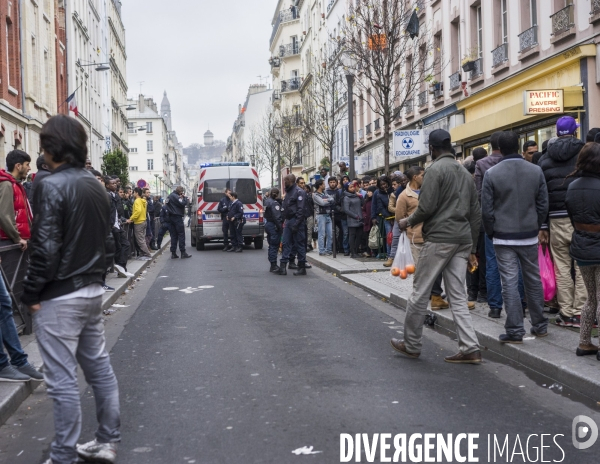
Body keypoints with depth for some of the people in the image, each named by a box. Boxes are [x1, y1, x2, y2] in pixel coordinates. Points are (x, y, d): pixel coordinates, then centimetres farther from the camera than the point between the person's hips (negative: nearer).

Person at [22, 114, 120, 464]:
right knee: (100, 367, 14)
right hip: (92, 291, 8)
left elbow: (46, 248, -19)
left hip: (59, 297, -8)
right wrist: (96, 276, 18)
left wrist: (32, 294, -11)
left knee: (63, 380, -1)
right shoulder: (96, 186, 10)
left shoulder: (52, 186, -15)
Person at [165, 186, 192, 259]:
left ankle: (173, 253, 6)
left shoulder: (170, 196, 17)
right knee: (181, 235, -5)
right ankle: (183, 253, -6)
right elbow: (182, 204, -20)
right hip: (177, 217, -9)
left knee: (173, 235, 9)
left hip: (171, 217, 9)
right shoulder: (175, 196, -13)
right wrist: (185, 198, -3)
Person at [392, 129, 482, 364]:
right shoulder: (465, 173, 17)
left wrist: (407, 222, 4)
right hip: (463, 239, 8)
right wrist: (472, 248, 19)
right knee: (458, 296, 7)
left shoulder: (435, 169, -6)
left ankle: (411, 344, 14)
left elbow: (427, 207, -15)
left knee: (420, 292, 4)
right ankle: (470, 349, 1)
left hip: (439, 238, -7)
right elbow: (476, 213, 16)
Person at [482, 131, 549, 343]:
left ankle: (515, 330, 0)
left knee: (509, 283, -1)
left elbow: (486, 210, -8)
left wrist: (491, 233, 6)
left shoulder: (491, 174, -9)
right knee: (534, 280, 14)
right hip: (529, 236, 3)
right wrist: (535, 227, 14)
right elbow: (543, 205, 1)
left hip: (504, 237, -3)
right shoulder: (536, 171, -1)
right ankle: (539, 325, 25)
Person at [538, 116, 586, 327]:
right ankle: (580, 312, 2)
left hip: (557, 219, 3)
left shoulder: (545, 159, 9)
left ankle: (566, 313, 10)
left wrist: (543, 226, 9)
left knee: (562, 267, 7)